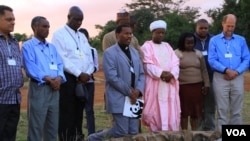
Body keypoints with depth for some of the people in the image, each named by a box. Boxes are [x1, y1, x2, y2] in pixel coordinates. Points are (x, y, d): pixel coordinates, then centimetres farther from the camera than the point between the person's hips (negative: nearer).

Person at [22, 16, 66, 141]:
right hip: (38, 88, -6)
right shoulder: (28, 46, -1)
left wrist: (59, 78, -11)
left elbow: (59, 65, 10)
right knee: (36, 126, -2)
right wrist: (48, 79, -18)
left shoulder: (52, 47, 18)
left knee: (53, 126, 11)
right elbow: (31, 68, -12)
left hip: (54, 89, 6)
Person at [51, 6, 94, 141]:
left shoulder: (82, 36, 18)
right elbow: (62, 59, -13)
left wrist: (88, 73, -4)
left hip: (83, 79, 6)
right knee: (67, 112, -3)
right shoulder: (59, 34, -3)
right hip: (68, 79, -6)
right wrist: (79, 74, -15)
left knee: (79, 111, 10)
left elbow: (89, 57, 14)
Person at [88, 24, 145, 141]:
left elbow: (141, 74, 13)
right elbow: (112, 77, -15)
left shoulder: (134, 52, 16)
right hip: (119, 99, -7)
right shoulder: (109, 53, -7)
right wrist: (129, 92, -12)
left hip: (133, 98, 7)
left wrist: (138, 90, -5)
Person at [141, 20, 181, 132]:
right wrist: (160, 73, -21)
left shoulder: (168, 46, 19)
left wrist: (172, 74, -11)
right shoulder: (147, 46, 3)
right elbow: (147, 65, -9)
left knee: (170, 110, 2)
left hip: (169, 83, 5)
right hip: (154, 83, -4)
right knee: (155, 109, -5)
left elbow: (175, 63, 9)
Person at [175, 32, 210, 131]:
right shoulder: (176, 53, 0)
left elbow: (204, 70, 13)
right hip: (183, 86, -3)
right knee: (184, 111, 1)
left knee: (196, 111, 6)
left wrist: (206, 84, 7)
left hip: (197, 86, 4)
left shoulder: (198, 54, 12)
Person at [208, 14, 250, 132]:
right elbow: (212, 60, -4)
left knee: (236, 110, 6)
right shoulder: (214, 40, 6)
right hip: (220, 78, -2)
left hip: (237, 78, 2)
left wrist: (236, 71, -11)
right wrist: (226, 70, -16)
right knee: (222, 110, 1)